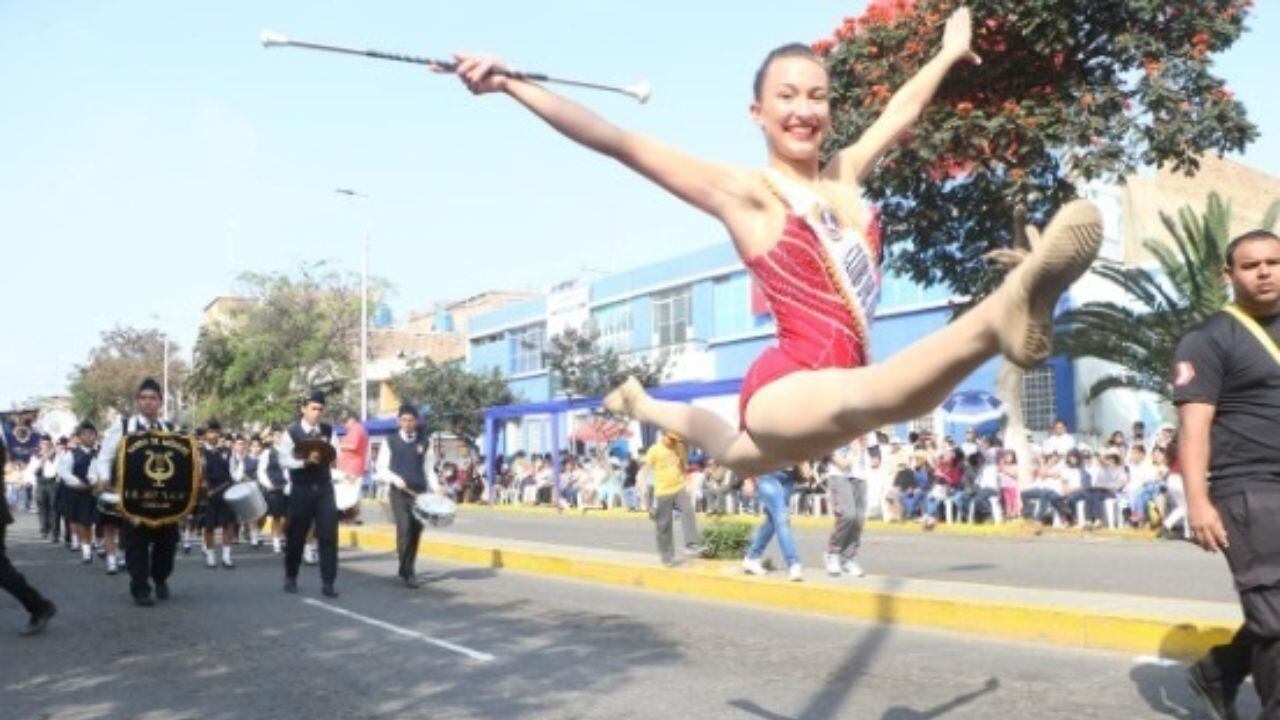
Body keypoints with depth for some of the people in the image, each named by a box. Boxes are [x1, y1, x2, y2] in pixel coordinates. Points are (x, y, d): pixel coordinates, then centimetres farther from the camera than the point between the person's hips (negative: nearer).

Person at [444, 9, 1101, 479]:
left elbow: (898, 114, 31)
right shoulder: (743, 191, -5)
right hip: (786, 385, -8)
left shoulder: (844, 178, 12)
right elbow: (620, 144, -12)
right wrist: (511, 85, -18)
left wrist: (949, 54, 46)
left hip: (822, 391, 8)